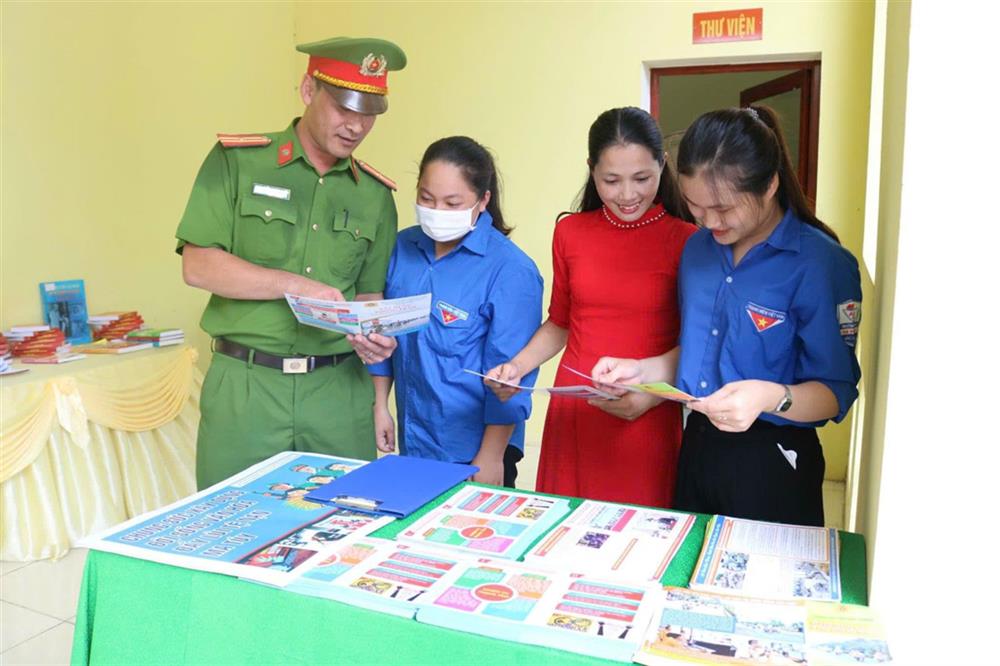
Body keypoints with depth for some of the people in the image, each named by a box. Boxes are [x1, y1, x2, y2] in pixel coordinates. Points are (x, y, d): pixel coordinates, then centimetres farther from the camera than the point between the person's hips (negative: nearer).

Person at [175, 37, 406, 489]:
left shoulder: (375, 195, 9)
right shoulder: (237, 161, 0)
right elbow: (198, 266, -7)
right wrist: (295, 285, -16)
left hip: (339, 390, 3)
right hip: (244, 385, -2)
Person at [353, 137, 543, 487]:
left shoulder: (511, 270, -17)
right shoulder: (402, 247, 0)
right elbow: (382, 333, 10)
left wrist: (490, 457, -13)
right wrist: (380, 405, 9)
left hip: (474, 449, -5)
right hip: (411, 440, 6)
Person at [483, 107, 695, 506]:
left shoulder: (687, 242, -5)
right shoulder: (570, 233, 5)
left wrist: (650, 396, -16)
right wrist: (517, 366, 0)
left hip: (648, 421, -2)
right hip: (573, 414, 3)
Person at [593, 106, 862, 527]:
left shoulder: (821, 262, -16)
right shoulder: (699, 247, 4)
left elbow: (836, 392, -15)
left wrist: (771, 397, -33)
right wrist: (641, 370, -1)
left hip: (772, 464, -6)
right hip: (698, 448, 6)